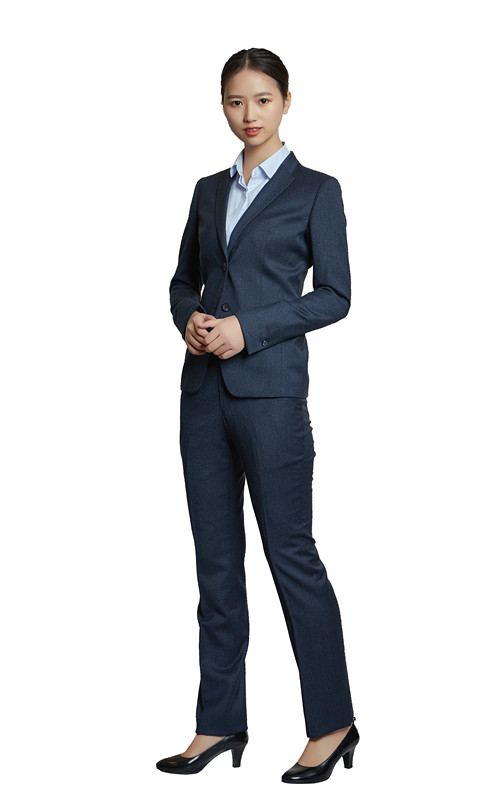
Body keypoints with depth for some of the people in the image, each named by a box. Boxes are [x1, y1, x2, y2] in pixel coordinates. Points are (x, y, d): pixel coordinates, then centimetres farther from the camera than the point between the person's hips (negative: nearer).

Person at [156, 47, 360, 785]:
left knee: (290, 552, -3)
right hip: (204, 386, 6)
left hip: (271, 388, -6)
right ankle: (221, 723, 18)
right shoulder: (210, 191, 15)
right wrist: (190, 319, -2)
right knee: (216, 555, 8)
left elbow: (334, 295, -5)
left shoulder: (316, 191, 0)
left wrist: (249, 327, -14)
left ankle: (332, 723, 11)